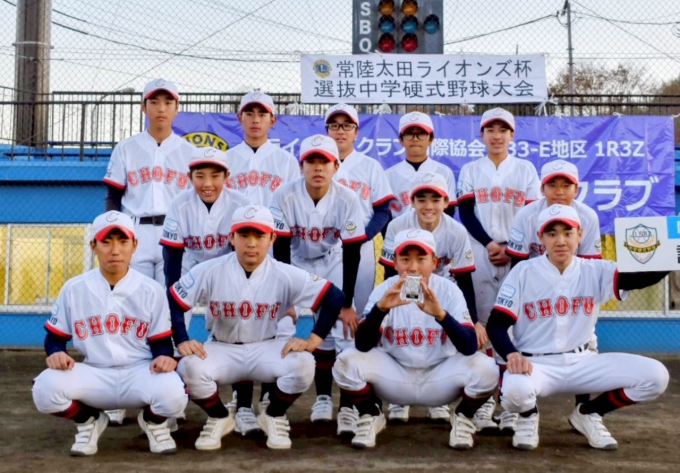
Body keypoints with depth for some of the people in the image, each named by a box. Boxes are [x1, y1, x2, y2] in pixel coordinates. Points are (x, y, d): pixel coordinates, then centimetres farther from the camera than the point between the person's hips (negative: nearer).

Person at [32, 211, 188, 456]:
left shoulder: (152, 290, -1)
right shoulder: (73, 289, 1)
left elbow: (161, 341, 1)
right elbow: (55, 337, 7)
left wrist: (165, 357, -23)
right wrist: (56, 353, -17)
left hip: (141, 373, -1)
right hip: (93, 376, 1)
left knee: (172, 394, -33)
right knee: (46, 388, -27)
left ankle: (153, 422, 8)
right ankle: (89, 421, 8)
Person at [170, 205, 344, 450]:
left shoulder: (286, 276, -14)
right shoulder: (209, 271, -13)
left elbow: (334, 298, -13)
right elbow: (171, 302, -7)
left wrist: (313, 340, -20)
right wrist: (182, 341, -18)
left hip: (267, 349, 0)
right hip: (222, 350, 0)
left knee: (303, 364, -30)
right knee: (190, 368, -31)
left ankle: (273, 417, 2)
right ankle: (219, 418, 3)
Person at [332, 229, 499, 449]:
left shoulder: (449, 290, -13)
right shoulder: (383, 290, -12)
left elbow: (470, 347, -25)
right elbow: (362, 345, -23)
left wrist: (440, 314, -42)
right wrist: (381, 307, -40)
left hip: (440, 377, 0)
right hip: (394, 376, 1)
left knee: (486, 369, -27)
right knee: (347, 362, -24)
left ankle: (463, 418, 5)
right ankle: (371, 416, 5)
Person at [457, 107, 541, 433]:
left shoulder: (526, 170, 11)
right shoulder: (470, 171, 13)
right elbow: (466, 214, 2)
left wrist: (511, 248, -11)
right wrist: (490, 244, -12)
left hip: (518, 256, 0)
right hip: (479, 255, 1)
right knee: (481, 325, -3)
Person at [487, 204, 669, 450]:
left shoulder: (596, 271, 1)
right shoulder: (524, 272, -7)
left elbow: (646, 277, -14)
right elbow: (496, 325, -10)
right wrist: (511, 354, -29)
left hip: (582, 363, 4)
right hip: (535, 364, -3)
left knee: (655, 376, -13)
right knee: (515, 389, -39)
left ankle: (588, 413, 11)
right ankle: (529, 416, 3)